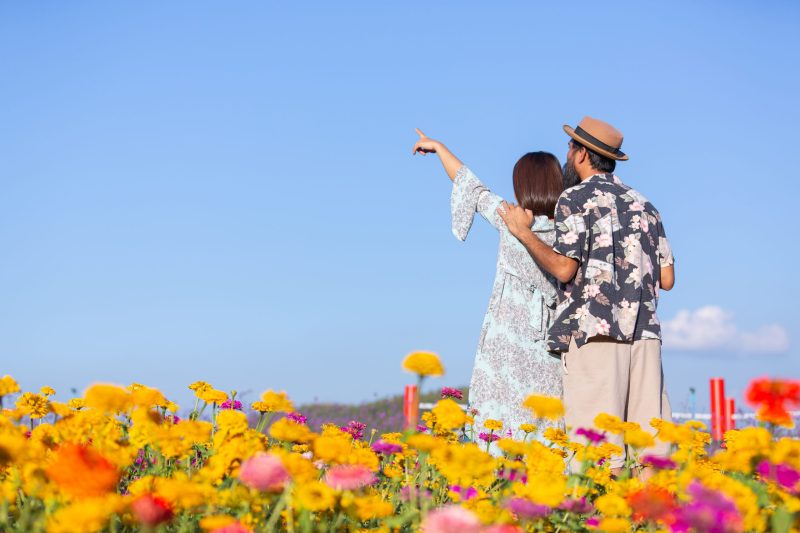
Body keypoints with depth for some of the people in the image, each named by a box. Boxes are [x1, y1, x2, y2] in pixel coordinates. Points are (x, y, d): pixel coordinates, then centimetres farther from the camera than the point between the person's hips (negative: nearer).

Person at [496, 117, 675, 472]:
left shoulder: (576, 199, 1)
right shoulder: (642, 204, 20)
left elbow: (564, 268, -10)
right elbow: (667, 279, 17)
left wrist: (523, 232, 1)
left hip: (595, 328, -6)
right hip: (644, 330, 6)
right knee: (648, 435, 3)